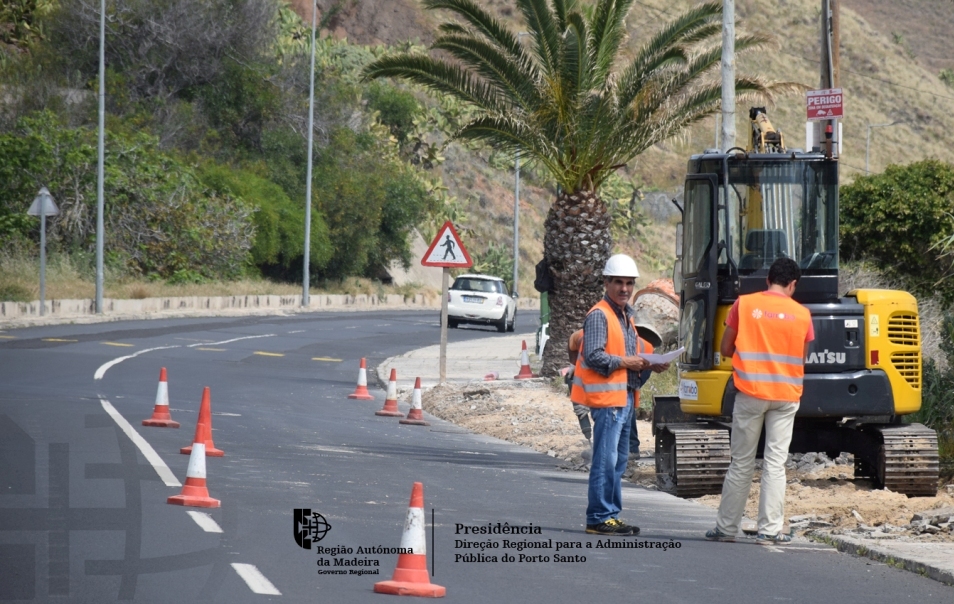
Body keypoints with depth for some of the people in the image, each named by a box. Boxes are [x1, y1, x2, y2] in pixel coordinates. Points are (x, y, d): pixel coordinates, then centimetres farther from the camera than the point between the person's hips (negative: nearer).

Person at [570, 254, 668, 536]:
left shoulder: (626, 315, 19)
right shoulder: (599, 315, -11)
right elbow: (593, 357, -19)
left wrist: (646, 364, 9)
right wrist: (625, 362, -14)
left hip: (625, 395, 10)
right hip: (607, 396, -10)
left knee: (618, 460, 14)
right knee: (605, 460, -10)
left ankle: (612, 515, 20)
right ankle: (599, 518, -8)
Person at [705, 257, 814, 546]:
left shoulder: (744, 305, -2)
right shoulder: (801, 314, 0)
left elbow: (725, 349, 3)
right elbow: (802, 359, 8)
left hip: (750, 393, 0)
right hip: (786, 397, 0)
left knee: (742, 463, 7)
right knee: (775, 463, 2)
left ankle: (726, 528, 12)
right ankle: (769, 530, -1)